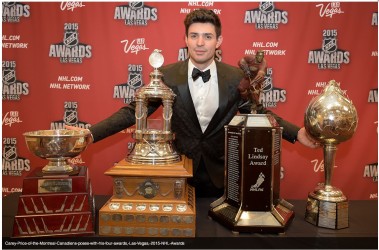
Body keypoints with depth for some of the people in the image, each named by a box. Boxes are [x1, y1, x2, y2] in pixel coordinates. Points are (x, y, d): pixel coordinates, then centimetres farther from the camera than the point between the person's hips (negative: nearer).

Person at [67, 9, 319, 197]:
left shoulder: (236, 77, -5)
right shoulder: (167, 75, -8)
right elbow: (133, 111, -8)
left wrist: (296, 133, -10)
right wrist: (90, 133, -18)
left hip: (222, 176, 1)